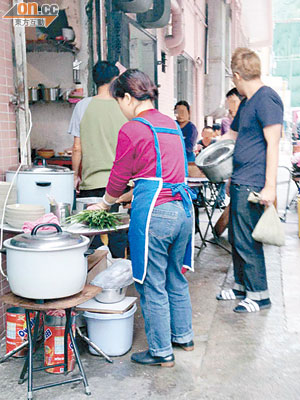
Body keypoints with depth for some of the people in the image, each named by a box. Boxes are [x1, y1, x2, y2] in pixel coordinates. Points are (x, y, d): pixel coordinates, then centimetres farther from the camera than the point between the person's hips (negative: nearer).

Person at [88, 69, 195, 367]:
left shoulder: (131, 130, -9)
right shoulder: (171, 124, 14)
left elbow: (119, 176, -1)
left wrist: (105, 203, 19)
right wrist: (126, 197, 27)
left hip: (153, 212, -8)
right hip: (182, 207, 8)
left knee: (152, 285, 6)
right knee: (176, 278, 22)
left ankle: (161, 351, 19)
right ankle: (183, 336, 37)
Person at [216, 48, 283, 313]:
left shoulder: (267, 99, -12)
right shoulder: (246, 102, 18)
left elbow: (273, 144, -18)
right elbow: (232, 135, 32)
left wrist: (270, 186, -21)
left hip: (253, 185, -10)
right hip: (240, 182, 10)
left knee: (247, 241, -3)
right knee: (237, 238, 16)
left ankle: (259, 295, 12)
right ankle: (242, 286, 30)